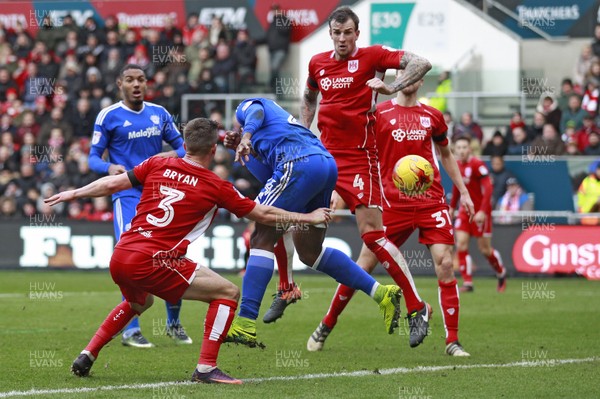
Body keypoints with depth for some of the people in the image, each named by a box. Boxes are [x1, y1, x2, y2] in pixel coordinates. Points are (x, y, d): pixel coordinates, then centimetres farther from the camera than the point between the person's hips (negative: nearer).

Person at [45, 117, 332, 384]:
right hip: (153, 263, -6)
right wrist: (309, 218, 22)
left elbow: (112, 184, 13)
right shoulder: (215, 187, 1)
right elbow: (264, 215, 9)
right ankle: (206, 368, -6)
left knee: (139, 302, 38)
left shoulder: (157, 165, 11)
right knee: (228, 293, 3)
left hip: (119, 258, 6)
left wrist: (74, 194, 28)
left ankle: (86, 356, 31)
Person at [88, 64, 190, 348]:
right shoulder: (108, 116, -1)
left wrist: (172, 156, -6)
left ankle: (173, 323, 23)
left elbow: (181, 146, 17)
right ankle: (130, 330, -12)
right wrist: (109, 167, -22)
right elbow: (93, 157, -1)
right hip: (127, 195, -4)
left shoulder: (159, 113, 10)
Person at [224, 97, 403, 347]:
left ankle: (245, 325, -15)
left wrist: (246, 137, -25)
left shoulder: (246, 106, 19)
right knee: (309, 252, 19)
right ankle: (382, 294, 17)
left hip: (301, 164, -9)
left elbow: (256, 112, -7)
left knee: (262, 239, -7)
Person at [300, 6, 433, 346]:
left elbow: (422, 64, -14)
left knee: (372, 234, -13)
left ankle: (417, 306, -7)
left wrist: (392, 88, -26)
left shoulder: (371, 56, -5)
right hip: (324, 154, 6)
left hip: (359, 158, -6)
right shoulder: (317, 63, 10)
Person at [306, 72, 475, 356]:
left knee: (445, 263, -10)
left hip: (431, 201, 2)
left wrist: (463, 191, 22)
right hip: (392, 202, -2)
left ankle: (452, 341, -3)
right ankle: (325, 327, 15)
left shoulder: (432, 116, 10)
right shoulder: (379, 113, 1)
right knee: (364, 265, -1)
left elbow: (446, 154, 24)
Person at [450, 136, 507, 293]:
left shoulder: (477, 165, -17)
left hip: (480, 212, -6)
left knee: (485, 249, 2)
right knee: (461, 244, -9)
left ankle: (501, 273, 30)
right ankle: (467, 283, -6)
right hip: (465, 210, 6)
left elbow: (488, 188, -22)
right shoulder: (456, 166, 3)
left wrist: (483, 211, -28)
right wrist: (452, 207, 18)